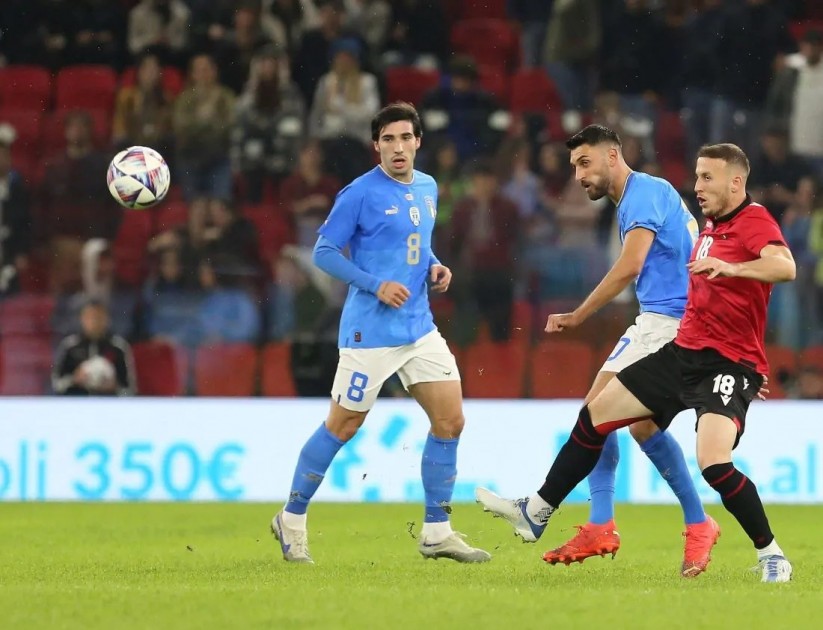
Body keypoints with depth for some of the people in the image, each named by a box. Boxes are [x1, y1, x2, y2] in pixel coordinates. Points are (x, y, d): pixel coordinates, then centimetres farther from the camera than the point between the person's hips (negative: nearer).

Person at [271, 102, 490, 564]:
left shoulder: (427, 189, 11)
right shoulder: (360, 194, -11)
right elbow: (323, 252, -9)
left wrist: (435, 267, 4)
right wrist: (376, 286, -18)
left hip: (420, 329, 7)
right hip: (370, 332, -6)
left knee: (451, 422, 0)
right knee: (342, 427, 1)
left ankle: (437, 533, 8)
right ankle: (292, 519, 18)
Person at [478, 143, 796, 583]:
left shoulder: (754, 220, -14)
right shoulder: (712, 224, 12)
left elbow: (785, 266, -33)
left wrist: (730, 267, -48)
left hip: (729, 365, -9)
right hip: (684, 351, 9)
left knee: (713, 462, -27)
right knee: (596, 414, 11)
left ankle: (771, 555, -9)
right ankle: (537, 512, 25)